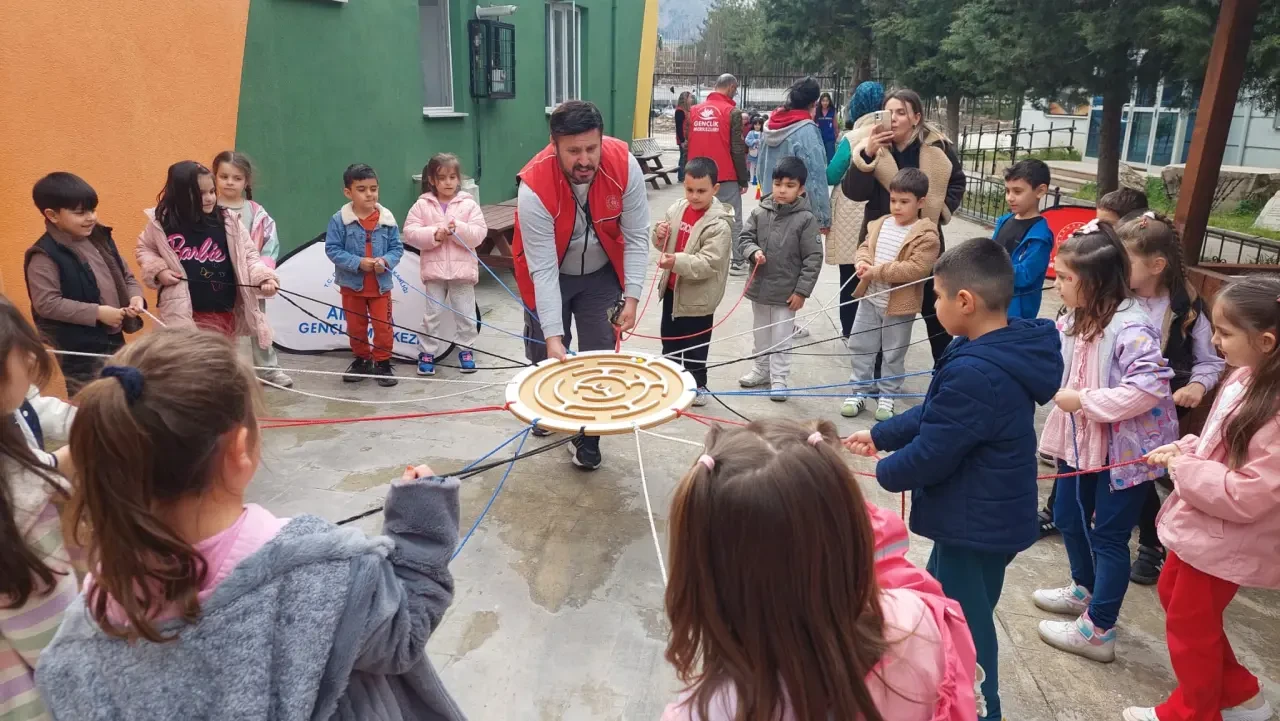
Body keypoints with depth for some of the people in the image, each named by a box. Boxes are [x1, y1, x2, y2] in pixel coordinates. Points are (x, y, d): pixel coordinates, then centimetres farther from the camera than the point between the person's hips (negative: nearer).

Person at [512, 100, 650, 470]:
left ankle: (588, 437, 18)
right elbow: (543, 269, -31)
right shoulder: (535, 186, -33)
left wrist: (632, 296, -22)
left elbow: (636, 237, -17)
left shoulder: (624, 165, -26)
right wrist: (553, 335, -33)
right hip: (550, 275, -1)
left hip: (601, 274, 2)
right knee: (545, 355, 8)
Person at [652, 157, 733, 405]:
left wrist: (678, 261, -40)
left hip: (698, 296, -7)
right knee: (669, 337, 22)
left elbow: (709, 263, -28)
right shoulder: (676, 208, -1)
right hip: (672, 288, 7)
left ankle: (697, 384, 27)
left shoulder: (719, 224, -21)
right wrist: (660, 235, -10)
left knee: (694, 345, 9)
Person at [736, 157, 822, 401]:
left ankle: (779, 378, 19)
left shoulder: (805, 219, -14)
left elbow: (813, 258, -11)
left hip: (787, 291, -4)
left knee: (781, 337, 7)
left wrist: (802, 291, -12)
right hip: (759, 287, 4)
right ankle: (761, 370, 37)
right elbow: (746, 237, 6)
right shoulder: (760, 212, -5)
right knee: (761, 333, 20)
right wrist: (754, 252, -17)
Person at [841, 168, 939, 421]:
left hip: (899, 306, -5)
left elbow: (917, 269, -23)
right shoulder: (880, 224, 4)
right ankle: (861, 391, 27)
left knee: (894, 354, 10)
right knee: (859, 346, 12)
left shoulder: (926, 234, -15)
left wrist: (877, 271, -25)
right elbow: (865, 246, 12)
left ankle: (887, 396, 26)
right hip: (870, 299, 6)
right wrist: (863, 261, -14)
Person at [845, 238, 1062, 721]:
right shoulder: (1003, 353, 0)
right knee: (937, 602, 27)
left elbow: (930, 454, -25)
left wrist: (885, 471, -6)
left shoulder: (974, 373, -33)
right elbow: (935, 413, 10)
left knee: (965, 627, 11)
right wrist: (879, 435, 14)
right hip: (984, 515, 10)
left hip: (976, 524, -10)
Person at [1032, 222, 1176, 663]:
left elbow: (1148, 388, -33)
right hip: (1083, 440, 9)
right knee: (1068, 518, 22)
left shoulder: (1130, 327, -27)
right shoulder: (1076, 319, -1)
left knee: (1108, 536, 3)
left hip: (1125, 449, -9)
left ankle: (1098, 632, 17)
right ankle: (1085, 590, 47)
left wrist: (1084, 401, -27)